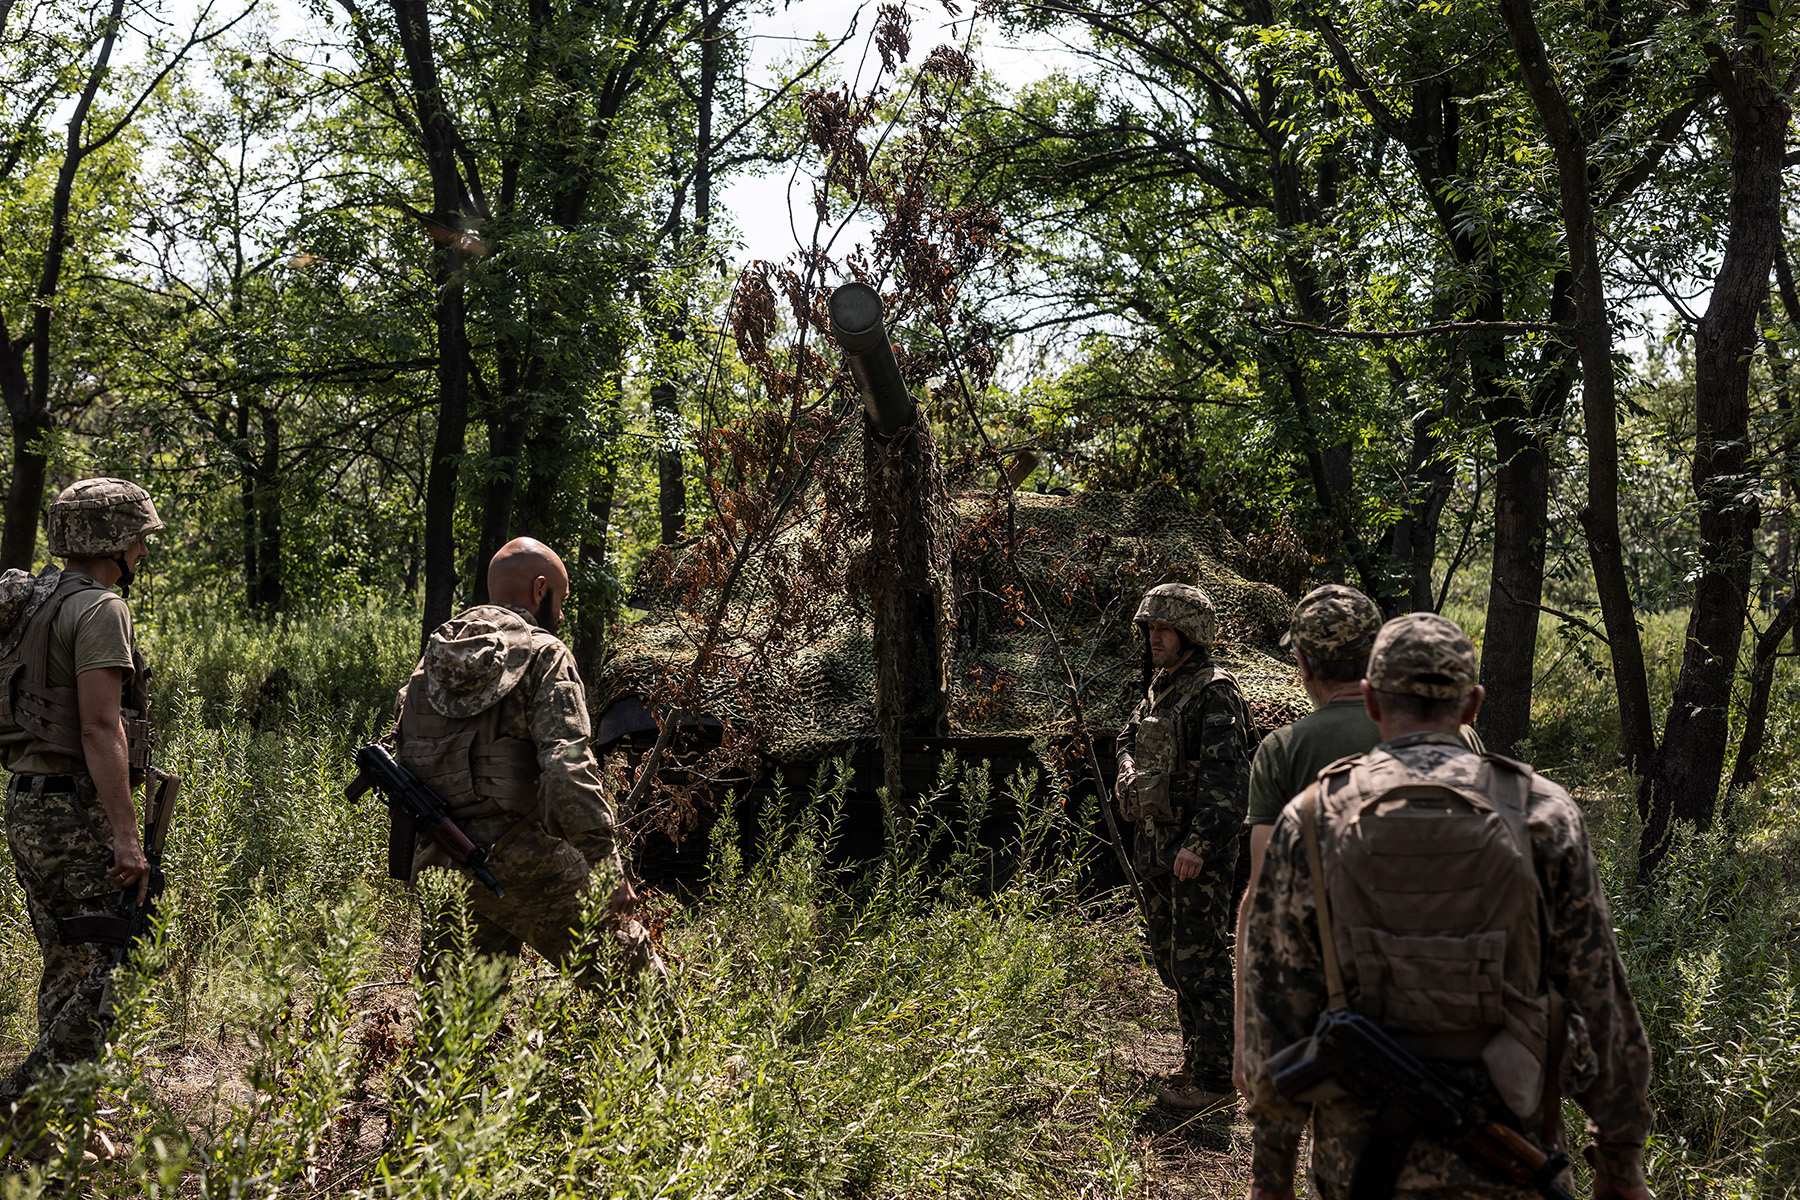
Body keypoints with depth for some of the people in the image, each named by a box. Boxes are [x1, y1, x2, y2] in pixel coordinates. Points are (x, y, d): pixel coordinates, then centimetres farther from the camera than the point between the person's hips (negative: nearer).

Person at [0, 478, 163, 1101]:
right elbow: (99, 728, -21)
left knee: (65, 971, 15)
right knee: (100, 979, -6)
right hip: (75, 811, -10)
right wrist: (125, 835, -23)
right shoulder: (99, 609, -12)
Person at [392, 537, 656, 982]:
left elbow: (404, 758, 17)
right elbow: (568, 771, -18)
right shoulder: (542, 655, -6)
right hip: (524, 862, -6)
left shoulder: (431, 659, 15)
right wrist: (608, 868, -18)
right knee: (634, 973, 0)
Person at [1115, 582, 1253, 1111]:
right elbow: (1130, 738, 31)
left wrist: (1199, 844, -24)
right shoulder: (1157, 689, 13)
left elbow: (1226, 776, -21)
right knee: (1170, 958, 16)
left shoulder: (1215, 693, -14)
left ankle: (1214, 1079, 5)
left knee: (1200, 964, -4)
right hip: (1155, 841, 9)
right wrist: (1131, 769, 15)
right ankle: (1196, 1060, 29)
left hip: (1198, 848, -9)